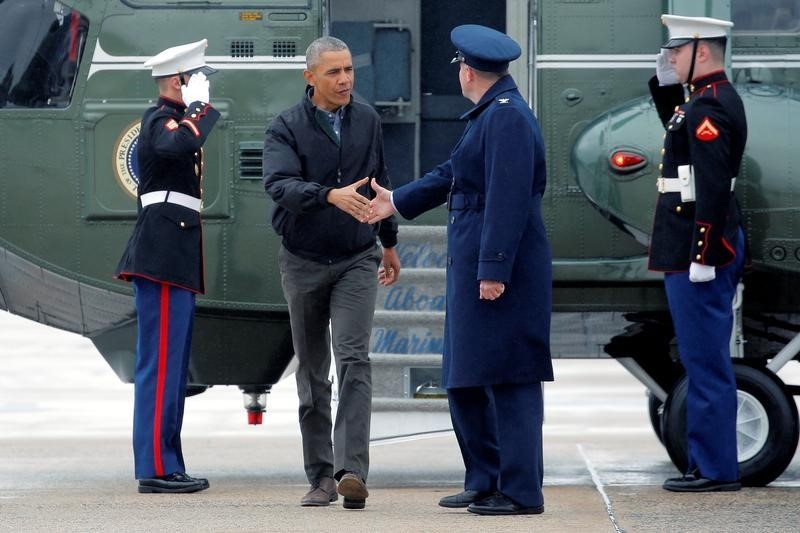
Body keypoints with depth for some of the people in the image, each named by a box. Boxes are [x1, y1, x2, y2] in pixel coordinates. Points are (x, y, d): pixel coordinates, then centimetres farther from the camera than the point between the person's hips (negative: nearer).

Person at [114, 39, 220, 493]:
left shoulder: (177, 118, 22)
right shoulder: (160, 118, -9)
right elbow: (178, 145, -34)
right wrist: (200, 106, -20)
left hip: (176, 259, 11)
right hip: (164, 257, -11)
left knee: (172, 365, 11)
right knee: (161, 362, -11)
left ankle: (167, 464, 14)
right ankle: (156, 468, -12)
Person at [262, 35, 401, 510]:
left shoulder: (368, 120, 3)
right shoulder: (287, 128, -9)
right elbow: (280, 185, -26)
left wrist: (390, 242, 23)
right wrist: (332, 195, -42)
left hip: (357, 260, 1)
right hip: (304, 263, -1)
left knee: (354, 359, -16)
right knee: (312, 373, 8)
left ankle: (352, 471, -24)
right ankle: (321, 476, 15)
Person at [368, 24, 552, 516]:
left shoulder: (508, 117, -16)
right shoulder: (490, 114, 16)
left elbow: (508, 198, -23)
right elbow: (455, 174, 30)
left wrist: (494, 270, -25)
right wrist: (398, 202, 40)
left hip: (500, 272, -11)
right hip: (474, 270, 11)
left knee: (508, 380, -8)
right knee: (466, 380, 15)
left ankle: (522, 492, -6)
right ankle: (485, 482, 21)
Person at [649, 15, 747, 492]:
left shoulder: (709, 108, -17)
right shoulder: (720, 99, 14)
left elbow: (713, 187, -23)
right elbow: (678, 129, 35)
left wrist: (701, 257, -24)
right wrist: (665, 86, 19)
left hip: (698, 248, -11)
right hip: (714, 244, 11)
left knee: (706, 362, -7)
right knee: (707, 360, 14)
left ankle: (715, 470, -4)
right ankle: (711, 463, 19)